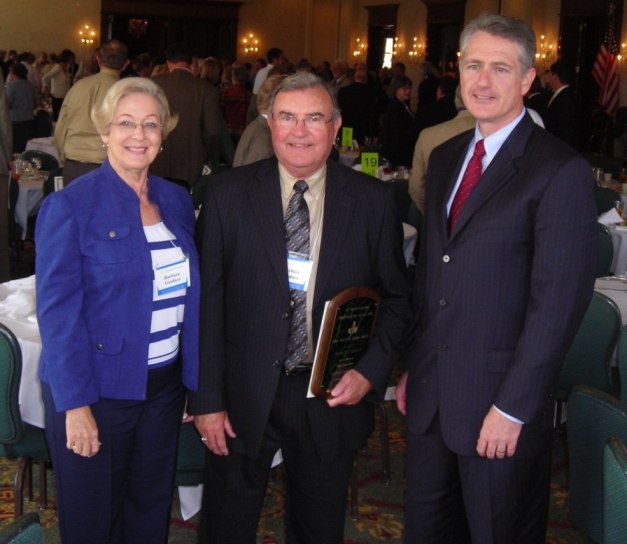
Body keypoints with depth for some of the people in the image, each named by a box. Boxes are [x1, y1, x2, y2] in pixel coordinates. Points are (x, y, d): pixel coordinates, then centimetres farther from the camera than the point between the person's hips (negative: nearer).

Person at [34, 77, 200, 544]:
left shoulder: (178, 201, 4)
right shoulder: (69, 206, -12)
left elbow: (189, 295, 8)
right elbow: (58, 311, -14)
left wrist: (194, 381, 6)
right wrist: (75, 404, -17)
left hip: (164, 384, 5)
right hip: (98, 390, -5)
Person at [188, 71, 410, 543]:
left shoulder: (374, 200, -2)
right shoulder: (228, 194, -4)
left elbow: (396, 297, 4)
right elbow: (208, 301, -5)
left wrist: (371, 371, -9)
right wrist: (207, 398, -7)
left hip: (333, 397, 1)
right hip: (244, 397, 0)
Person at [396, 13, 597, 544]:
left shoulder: (561, 171, -13)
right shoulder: (445, 157, 9)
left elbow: (559, 301, -17)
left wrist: (513, 407, -17)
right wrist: (411, 366, 12)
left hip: (501, 402, -6)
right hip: (429, 391, 6)